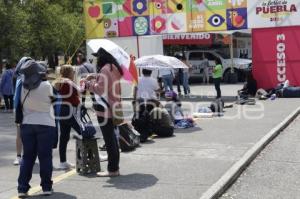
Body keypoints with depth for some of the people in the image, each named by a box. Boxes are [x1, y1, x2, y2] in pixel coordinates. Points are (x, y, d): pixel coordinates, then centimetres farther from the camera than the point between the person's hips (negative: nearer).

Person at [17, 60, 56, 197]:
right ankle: (46, 187, 11)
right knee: (45, 156, 6)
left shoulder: (23, 88, 1)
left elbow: (21, 105, 8)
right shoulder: (46, 86, -10)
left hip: (27, 124, 3)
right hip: (45, 124, -3)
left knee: (27, 157, 10)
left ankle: (22, 188, 9)